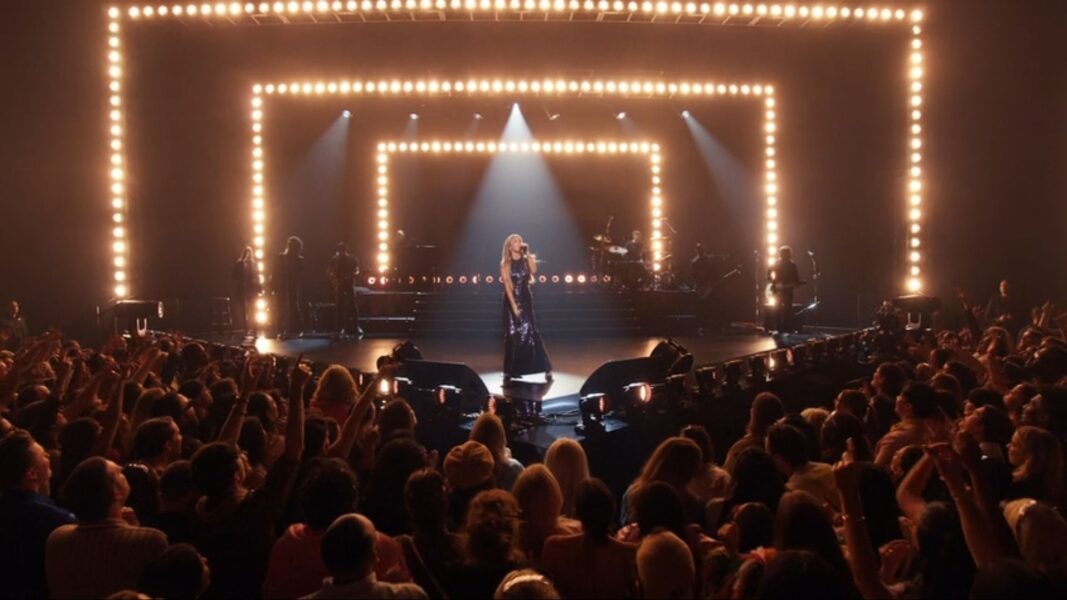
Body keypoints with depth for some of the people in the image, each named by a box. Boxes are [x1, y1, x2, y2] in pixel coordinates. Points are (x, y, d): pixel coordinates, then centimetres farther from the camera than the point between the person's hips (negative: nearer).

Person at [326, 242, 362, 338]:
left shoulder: (352, 259, 4)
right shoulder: (334, 259, 6)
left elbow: (357, 271, 3)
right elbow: (328, 272, 7)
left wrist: (350, 276, -16)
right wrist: (334, 279, -10)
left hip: (349, 284, -1)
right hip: (338, 285, 1)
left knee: (353, 306, -7)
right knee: (340, 307, 1)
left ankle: (356, 327, -4)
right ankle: (341, 328, 7)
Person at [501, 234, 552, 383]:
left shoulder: (526, 260, 6)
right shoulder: (505, 264, -2)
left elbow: (534, 271, -15)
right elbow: (507, 285, -9)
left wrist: (527, 253, -12)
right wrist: (514, 305, -16)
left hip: (526, 299, 1)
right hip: (511, 300, -1)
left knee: (530, 332, -6)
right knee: (512, 335, 0)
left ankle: (546, 369, -4)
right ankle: (510, 371, 7)